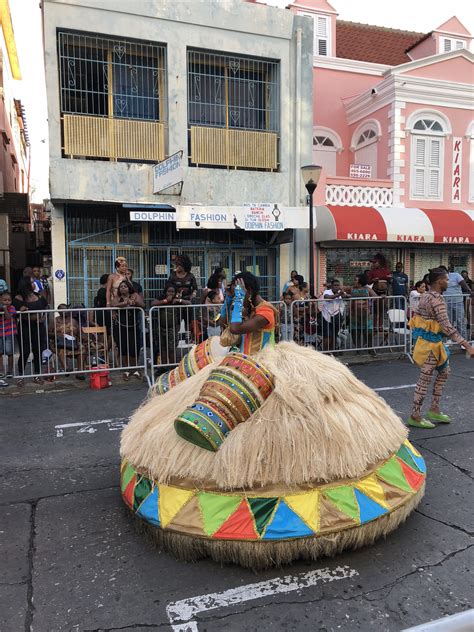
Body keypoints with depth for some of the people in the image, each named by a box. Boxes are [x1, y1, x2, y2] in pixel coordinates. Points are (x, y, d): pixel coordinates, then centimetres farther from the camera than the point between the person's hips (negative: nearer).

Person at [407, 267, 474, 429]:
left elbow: (416, 315, 17)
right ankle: (415, 417, 8)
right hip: (429, 342, -10)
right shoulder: (437, 299, -21)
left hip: (427, 338, 10)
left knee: (444, 371, 19)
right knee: (425, 378, -2)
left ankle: (434, 409, 24)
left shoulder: (426, 296, 10)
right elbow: (447, 327, -26)